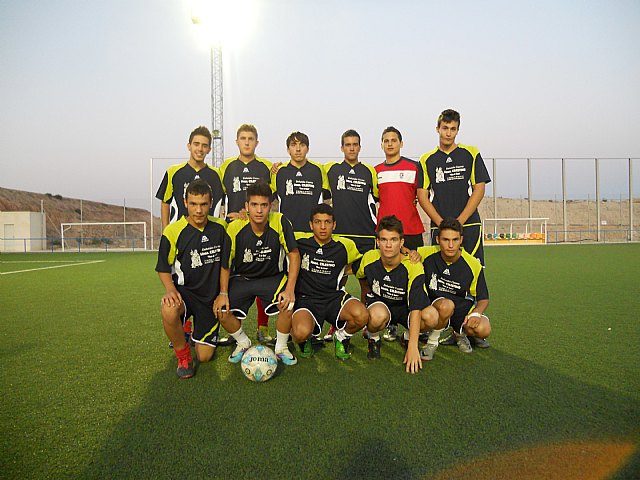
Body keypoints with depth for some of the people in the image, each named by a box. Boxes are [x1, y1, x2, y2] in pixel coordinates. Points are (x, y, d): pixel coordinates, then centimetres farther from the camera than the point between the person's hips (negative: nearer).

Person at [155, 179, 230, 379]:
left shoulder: (220, 228, -4)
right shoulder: (173, 231, -11)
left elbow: (224, 264, 5)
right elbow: (164, 269, -4)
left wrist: (223, 293, -1)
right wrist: (170, 290, -23)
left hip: (211, 296, 2)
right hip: (184, 291, -2)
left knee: (205, 357, 2)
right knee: (169, 311, -40)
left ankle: (194, 330, 39)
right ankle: (183, 356, -10)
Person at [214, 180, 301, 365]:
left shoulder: (280, 222, -20)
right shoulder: (234, 228, -17)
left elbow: (294, 255, -12)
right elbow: (225, 264, -5)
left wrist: (290, 289, -21)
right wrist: (223, 293, -16)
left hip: (273, 277, -1)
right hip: (242, 278, 1)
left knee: (288, 304, -28)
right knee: (221, 310, -19)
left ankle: (281, 347, 2)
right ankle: (243, 343, 13)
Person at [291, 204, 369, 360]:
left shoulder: (345, 246, 2)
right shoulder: (299, 241, -3)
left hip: (335, 297, 2)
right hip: (306, 299, -2)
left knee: (361, 316, -29)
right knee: (301, 333, -32)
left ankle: (342, 338, 8)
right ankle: (305, 341, 10)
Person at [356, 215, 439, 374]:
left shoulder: (413, 266, -27)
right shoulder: (369, 258, -18)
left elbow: (416, 308, -32)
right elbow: (363, 280, 9)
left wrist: (412, 347, -38)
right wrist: (365, 306, 17)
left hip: (405, 307, 0)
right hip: (378, 303, 0)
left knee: (432, 317, -31)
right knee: (378, 316, -38)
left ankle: (409, 338, 4)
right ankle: (373, 339, 0)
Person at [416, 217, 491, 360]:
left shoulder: (473, 265, -11)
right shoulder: (427, 255, -12)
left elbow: (483, 299, -2)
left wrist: (476, 314, -24)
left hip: (463, 309, 2)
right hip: (434, 305, -1)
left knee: (484, 329, -28)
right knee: (446, 305, -38)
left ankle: (460, 333, 10)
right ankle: (432, 341, -8)